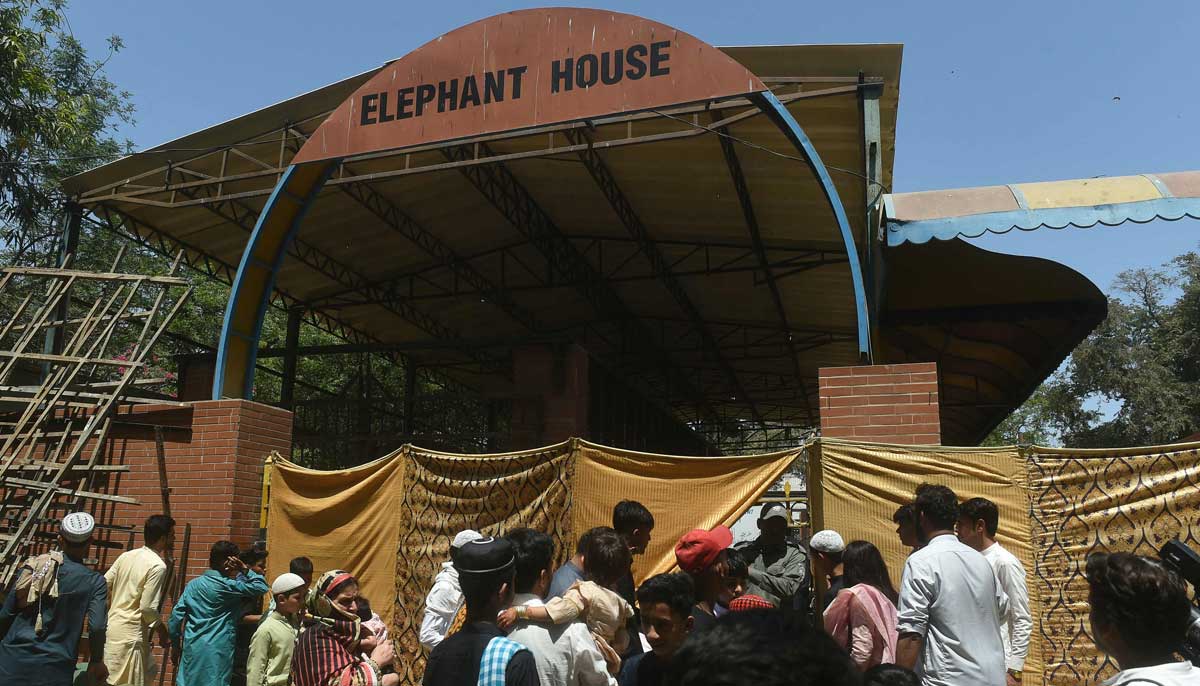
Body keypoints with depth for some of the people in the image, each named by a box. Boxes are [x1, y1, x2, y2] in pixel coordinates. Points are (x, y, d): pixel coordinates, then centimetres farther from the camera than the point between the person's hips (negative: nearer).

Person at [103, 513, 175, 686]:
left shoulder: (127, 555, 6)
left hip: (112, 625, 9)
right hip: (129, 634, -9)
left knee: (148, 671, 21)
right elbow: (148, 608, -18)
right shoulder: (158, 566, -17)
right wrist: (163, 633, -5)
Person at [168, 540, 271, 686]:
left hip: (192, 647, 5)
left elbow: (176, 615, 6)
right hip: (218, 651, -5)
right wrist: (245, 569, -5)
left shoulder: (193, 584, 6)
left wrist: (175, 644, 15)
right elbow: (262, 587, -9)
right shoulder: (227, 586, -9)